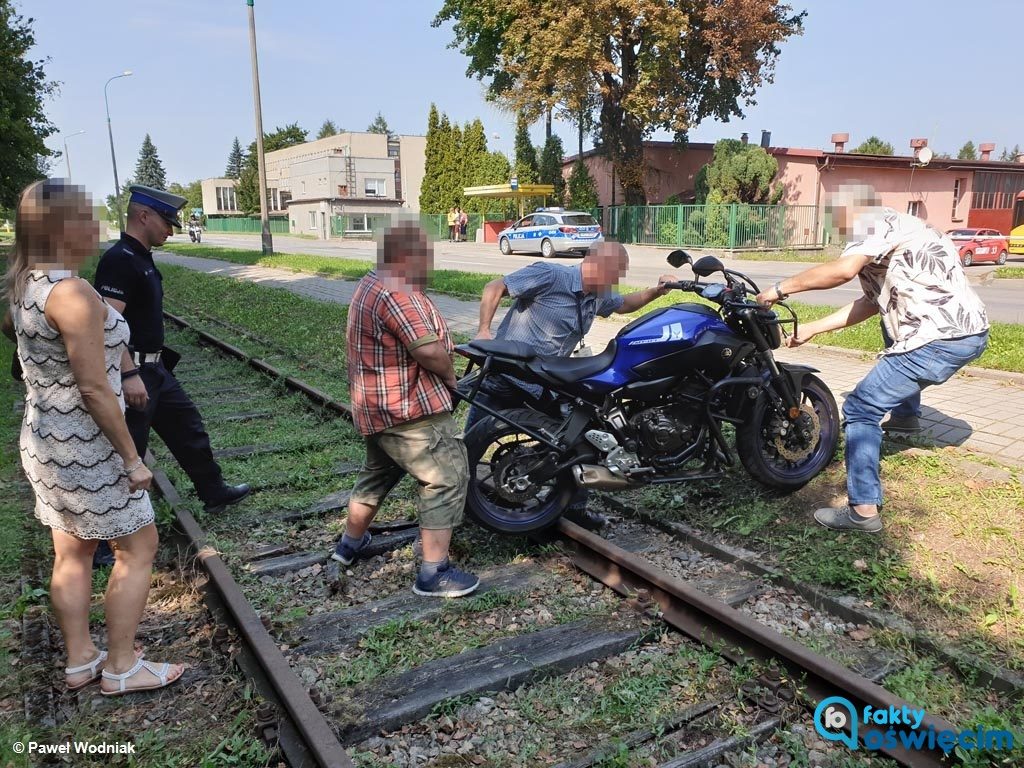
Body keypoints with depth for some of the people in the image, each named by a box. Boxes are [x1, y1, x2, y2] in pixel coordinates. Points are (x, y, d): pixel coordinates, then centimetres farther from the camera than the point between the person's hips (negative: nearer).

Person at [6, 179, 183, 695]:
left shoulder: (26, 285, 6)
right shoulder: (73, 294, -23)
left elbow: (42, 366, 13)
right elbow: (95, 390, -23)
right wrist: (132, 458, -16)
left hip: (45, 439, 9)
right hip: (84, 446, -9)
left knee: (72, 554, 18)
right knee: (138, 549, 7)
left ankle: (79, 661, 32)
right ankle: (121, 668, 18)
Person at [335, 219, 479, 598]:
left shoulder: (372, 285, 14)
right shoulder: (396, 294, -21)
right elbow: (429, 351, -26)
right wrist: (451, 378, -8)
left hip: (377, 407, 11)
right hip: (410, 410, -11)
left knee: (377, 473, 26)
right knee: (447, 479, -6)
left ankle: (350, 543, 42)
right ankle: (434, 573, -4)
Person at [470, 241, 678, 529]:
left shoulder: (599, 296, 9)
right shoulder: (550, 275, -16)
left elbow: (624, 305, 31)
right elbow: (495, 287, -15)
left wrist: (656, 291, 14)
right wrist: (483, 330, -26)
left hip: (544, 386, 7)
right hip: (504, 374, -7)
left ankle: (575, 504, 25)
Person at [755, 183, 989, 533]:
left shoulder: (876, 224, -7)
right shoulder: (896, 227, 23)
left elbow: (843, 269, -29)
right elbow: (871, 303, 19)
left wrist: (782, 288, -18)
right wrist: (811, 328, 16)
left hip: (940, 340, -11)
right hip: (972, 332, 11)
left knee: (860, 410, -6)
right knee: (894, 317, 39)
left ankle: (863, 510, -7)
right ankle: (905, 417, 48)